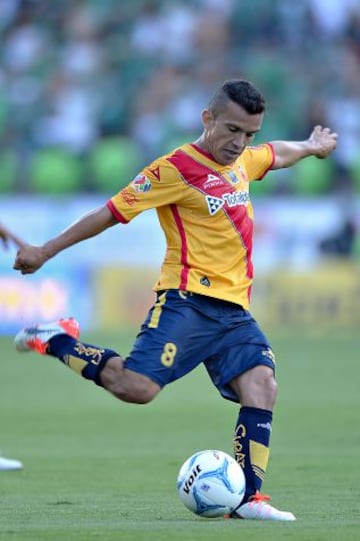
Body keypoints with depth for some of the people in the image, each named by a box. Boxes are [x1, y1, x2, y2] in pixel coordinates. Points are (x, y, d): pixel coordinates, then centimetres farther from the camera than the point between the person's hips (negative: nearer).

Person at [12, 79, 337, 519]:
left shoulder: (243, 161, 15)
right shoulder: (176, 168, -9)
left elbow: (275, 154, 40)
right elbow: (111, 212, -7)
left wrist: (311, 147, 57)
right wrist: (44, 252, -5)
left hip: (233, 309, 7)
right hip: (187, 300, -7)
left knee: (262, 384, -14)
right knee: (138, 387, -23)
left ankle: (248, 497, -13)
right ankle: (57, 341, 0)